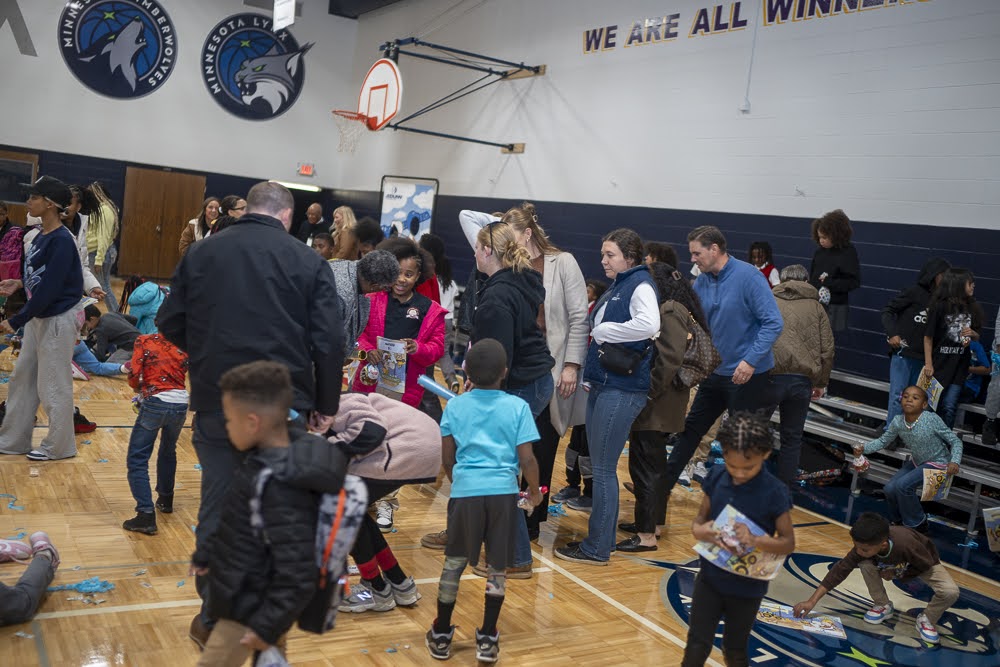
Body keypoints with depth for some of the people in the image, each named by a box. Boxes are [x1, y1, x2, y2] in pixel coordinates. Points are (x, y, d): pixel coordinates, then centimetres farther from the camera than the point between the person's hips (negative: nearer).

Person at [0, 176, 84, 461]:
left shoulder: (62, 241, -21)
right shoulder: (40, 236, 6)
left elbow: (49, 289, -24)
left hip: (59, 320, -9)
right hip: (38, 317, 10)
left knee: (53, 386, 2)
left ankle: (59, 446, 17)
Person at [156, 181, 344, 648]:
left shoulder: (202, 252, 4)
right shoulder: (308, 262, -4)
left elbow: (170, 324, 9)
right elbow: (329, 342, -8)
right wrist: (326, 405, 2)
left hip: (216, 402, 2)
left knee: (217, 509, 12)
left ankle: (214, 618, 20)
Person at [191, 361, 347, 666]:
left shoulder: (278, 487, -32)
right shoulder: (273, 460, -3)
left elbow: (297, 574, -28)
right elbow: (240, 527, 14)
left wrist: (268, 625, -20)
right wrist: (207, 555, 24)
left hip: (252, 610, -9)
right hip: (261, 600, 9)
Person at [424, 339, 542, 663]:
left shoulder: (455, 405, 4)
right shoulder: (518, 406, -2)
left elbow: (447, 456, 8)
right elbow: (526, 458, -4)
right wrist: (535, 490, 13)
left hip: (465, 491, 1)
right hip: (503, 492, -1)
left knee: (454, 562, 14)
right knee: (497, 566, 11)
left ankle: (441, 636, 25)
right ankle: (487, 639, 18)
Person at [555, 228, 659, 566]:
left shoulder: (640, 285, -10)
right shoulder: (616, 287, 16)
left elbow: (649, 325, -29)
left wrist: (603, 331, -18)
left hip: (622, 389, -9)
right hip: (602, 384, 9)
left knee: (603, 469, -2)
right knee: (598, 466, 15)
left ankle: (597, 548, 8)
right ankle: (597, 539, 26)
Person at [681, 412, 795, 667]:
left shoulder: (774, 493, -18)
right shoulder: (716, 477, -8)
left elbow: (788, 543, -11)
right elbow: (701, 517, 3)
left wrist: (755, 540, -31)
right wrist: (699, 530, -21)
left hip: (747, 587, -2)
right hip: (710, 578, 3)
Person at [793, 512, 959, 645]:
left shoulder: (907, 545, -45)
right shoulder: (864, 545, -32)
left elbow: (926, 565, -23)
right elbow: (840, 570, -30)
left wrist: (897, 575, -20)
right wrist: (812, 601, -34)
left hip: (924, 562, -3)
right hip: (897, 565, 3)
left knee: (950, 592, -29)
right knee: (865, 564, -27)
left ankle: (927, 619, 1)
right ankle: (883, 606, -1)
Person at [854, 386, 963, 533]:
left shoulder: (932, 420, -26)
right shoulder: (898, 421, -12)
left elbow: (955, 441, -17)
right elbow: (883, 440, 1)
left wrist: (954, 461, -33)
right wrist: (864, 449, -16)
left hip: (936, 463, -5)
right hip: (916, 461, 6)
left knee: (902, 485, -24)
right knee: (890, 488, -9)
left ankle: (917, 524, 0)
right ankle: (899, 521, 22)